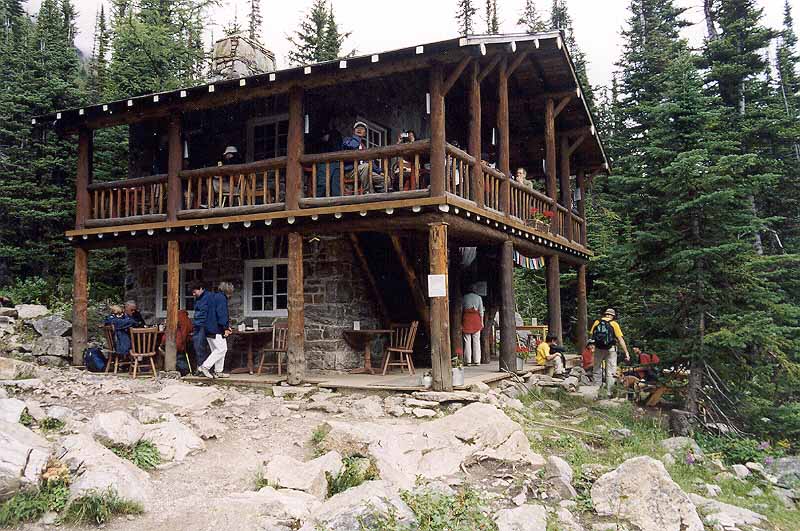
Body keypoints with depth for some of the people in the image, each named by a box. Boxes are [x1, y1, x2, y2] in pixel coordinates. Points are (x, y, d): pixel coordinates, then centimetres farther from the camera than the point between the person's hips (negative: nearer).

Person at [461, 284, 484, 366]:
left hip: (466, 318, 0)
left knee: (467, 341, 1)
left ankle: (467, 361, -1)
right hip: (476, 319, 0)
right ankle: (477, 360, 1)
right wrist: (482, 322, 7)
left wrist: (461, 322, 7)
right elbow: (481, 311, 2)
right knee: (476, 341, 3)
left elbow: (461, 310, 4)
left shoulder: (464, 297, 6)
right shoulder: (478, 297, 4)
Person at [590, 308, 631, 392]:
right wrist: (626, 353, -5)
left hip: (598, 349, 2)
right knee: (610, 372, 4)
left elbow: (591, 335, 1)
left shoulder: (597, 322, 6)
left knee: (597, 371, 13)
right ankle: (609, 392, 4)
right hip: (610, 350, -2)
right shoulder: (614, 324, -1)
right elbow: (620, 339, -5)